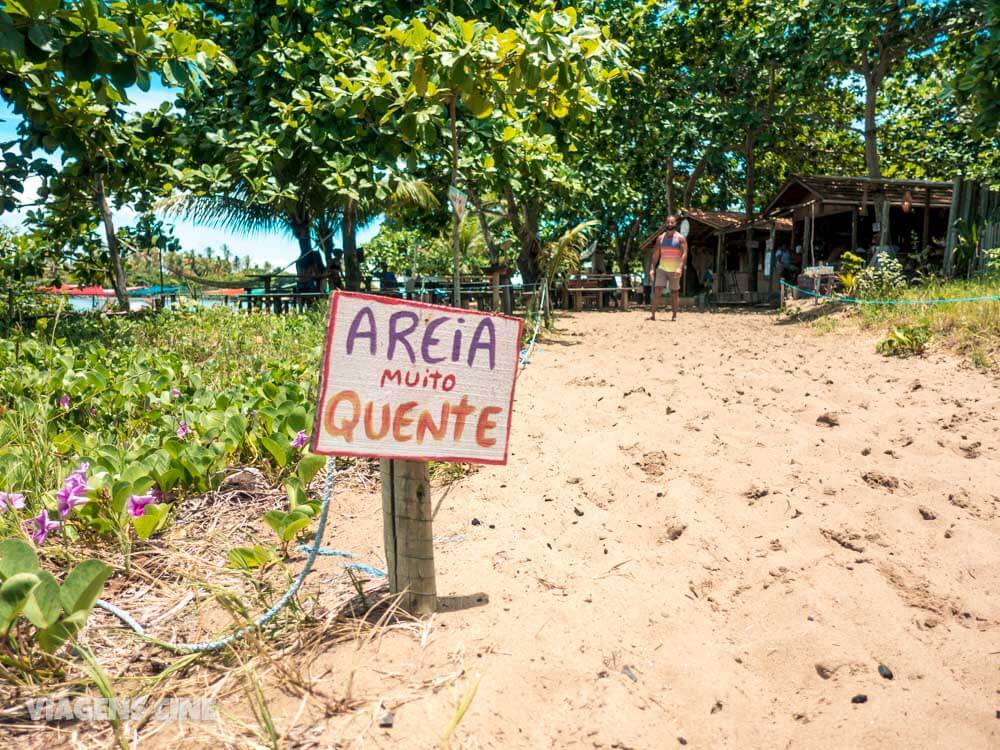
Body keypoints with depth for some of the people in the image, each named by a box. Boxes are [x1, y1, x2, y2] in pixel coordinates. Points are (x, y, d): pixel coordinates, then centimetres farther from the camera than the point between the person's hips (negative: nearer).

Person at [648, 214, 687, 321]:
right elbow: (655, 255, 10)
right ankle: (653, 314, -10)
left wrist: (680, 268, -23)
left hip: (675, 270, -2)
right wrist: (653, 269, 2)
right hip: (661, 268, 2)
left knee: (674, 292, 4)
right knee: (657, 290, -10)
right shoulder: (660, 238, 8)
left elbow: (684, 254, -10)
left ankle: (674, 316, 10)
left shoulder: (680, 238, -3)